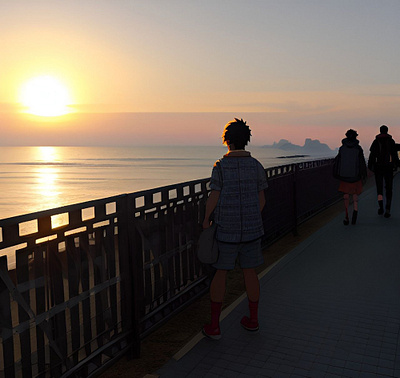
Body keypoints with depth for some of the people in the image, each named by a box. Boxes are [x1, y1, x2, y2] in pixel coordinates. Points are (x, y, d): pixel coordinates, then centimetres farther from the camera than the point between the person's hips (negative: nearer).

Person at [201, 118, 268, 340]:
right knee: (250, 272, 14)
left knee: (221, 273, 6)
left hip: (226, 230, -3)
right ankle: (253, 320, 27)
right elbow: (261, 199, 4)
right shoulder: (256, 166, -1)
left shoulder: (220, 166, -11)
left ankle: (214, 326, 11)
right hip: (251, 229, 3)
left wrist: (206, 220, 4)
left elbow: (213, 199, -12)